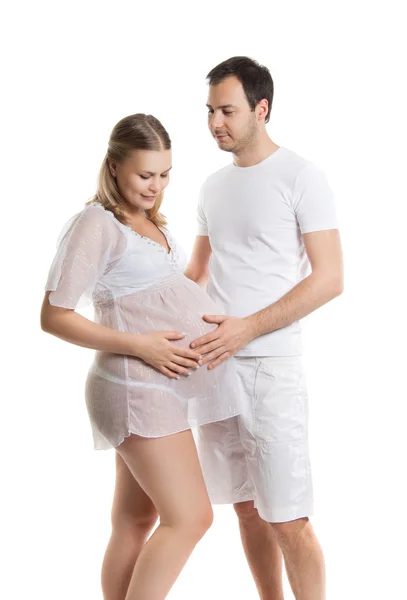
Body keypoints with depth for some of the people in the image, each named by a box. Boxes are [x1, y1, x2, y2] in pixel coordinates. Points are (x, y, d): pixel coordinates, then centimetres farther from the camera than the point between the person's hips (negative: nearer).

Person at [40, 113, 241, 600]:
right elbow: (54, 317, -13)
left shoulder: (148, 222, 15)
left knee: (135, 522, 12)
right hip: (137, 389, -9)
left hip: (163, 388, 9)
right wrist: (141, 346, -19)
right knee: (189, 518, -11)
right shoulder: (96, 225, -11)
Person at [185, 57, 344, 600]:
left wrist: (247, 328, -18)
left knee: (287, 519, -4)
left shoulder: (301, 178, -6)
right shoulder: (213, 187, 15)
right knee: (247, 508, 12)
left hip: (271, 369, -6)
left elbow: (329, 279, -11)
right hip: (214, 365, 6)